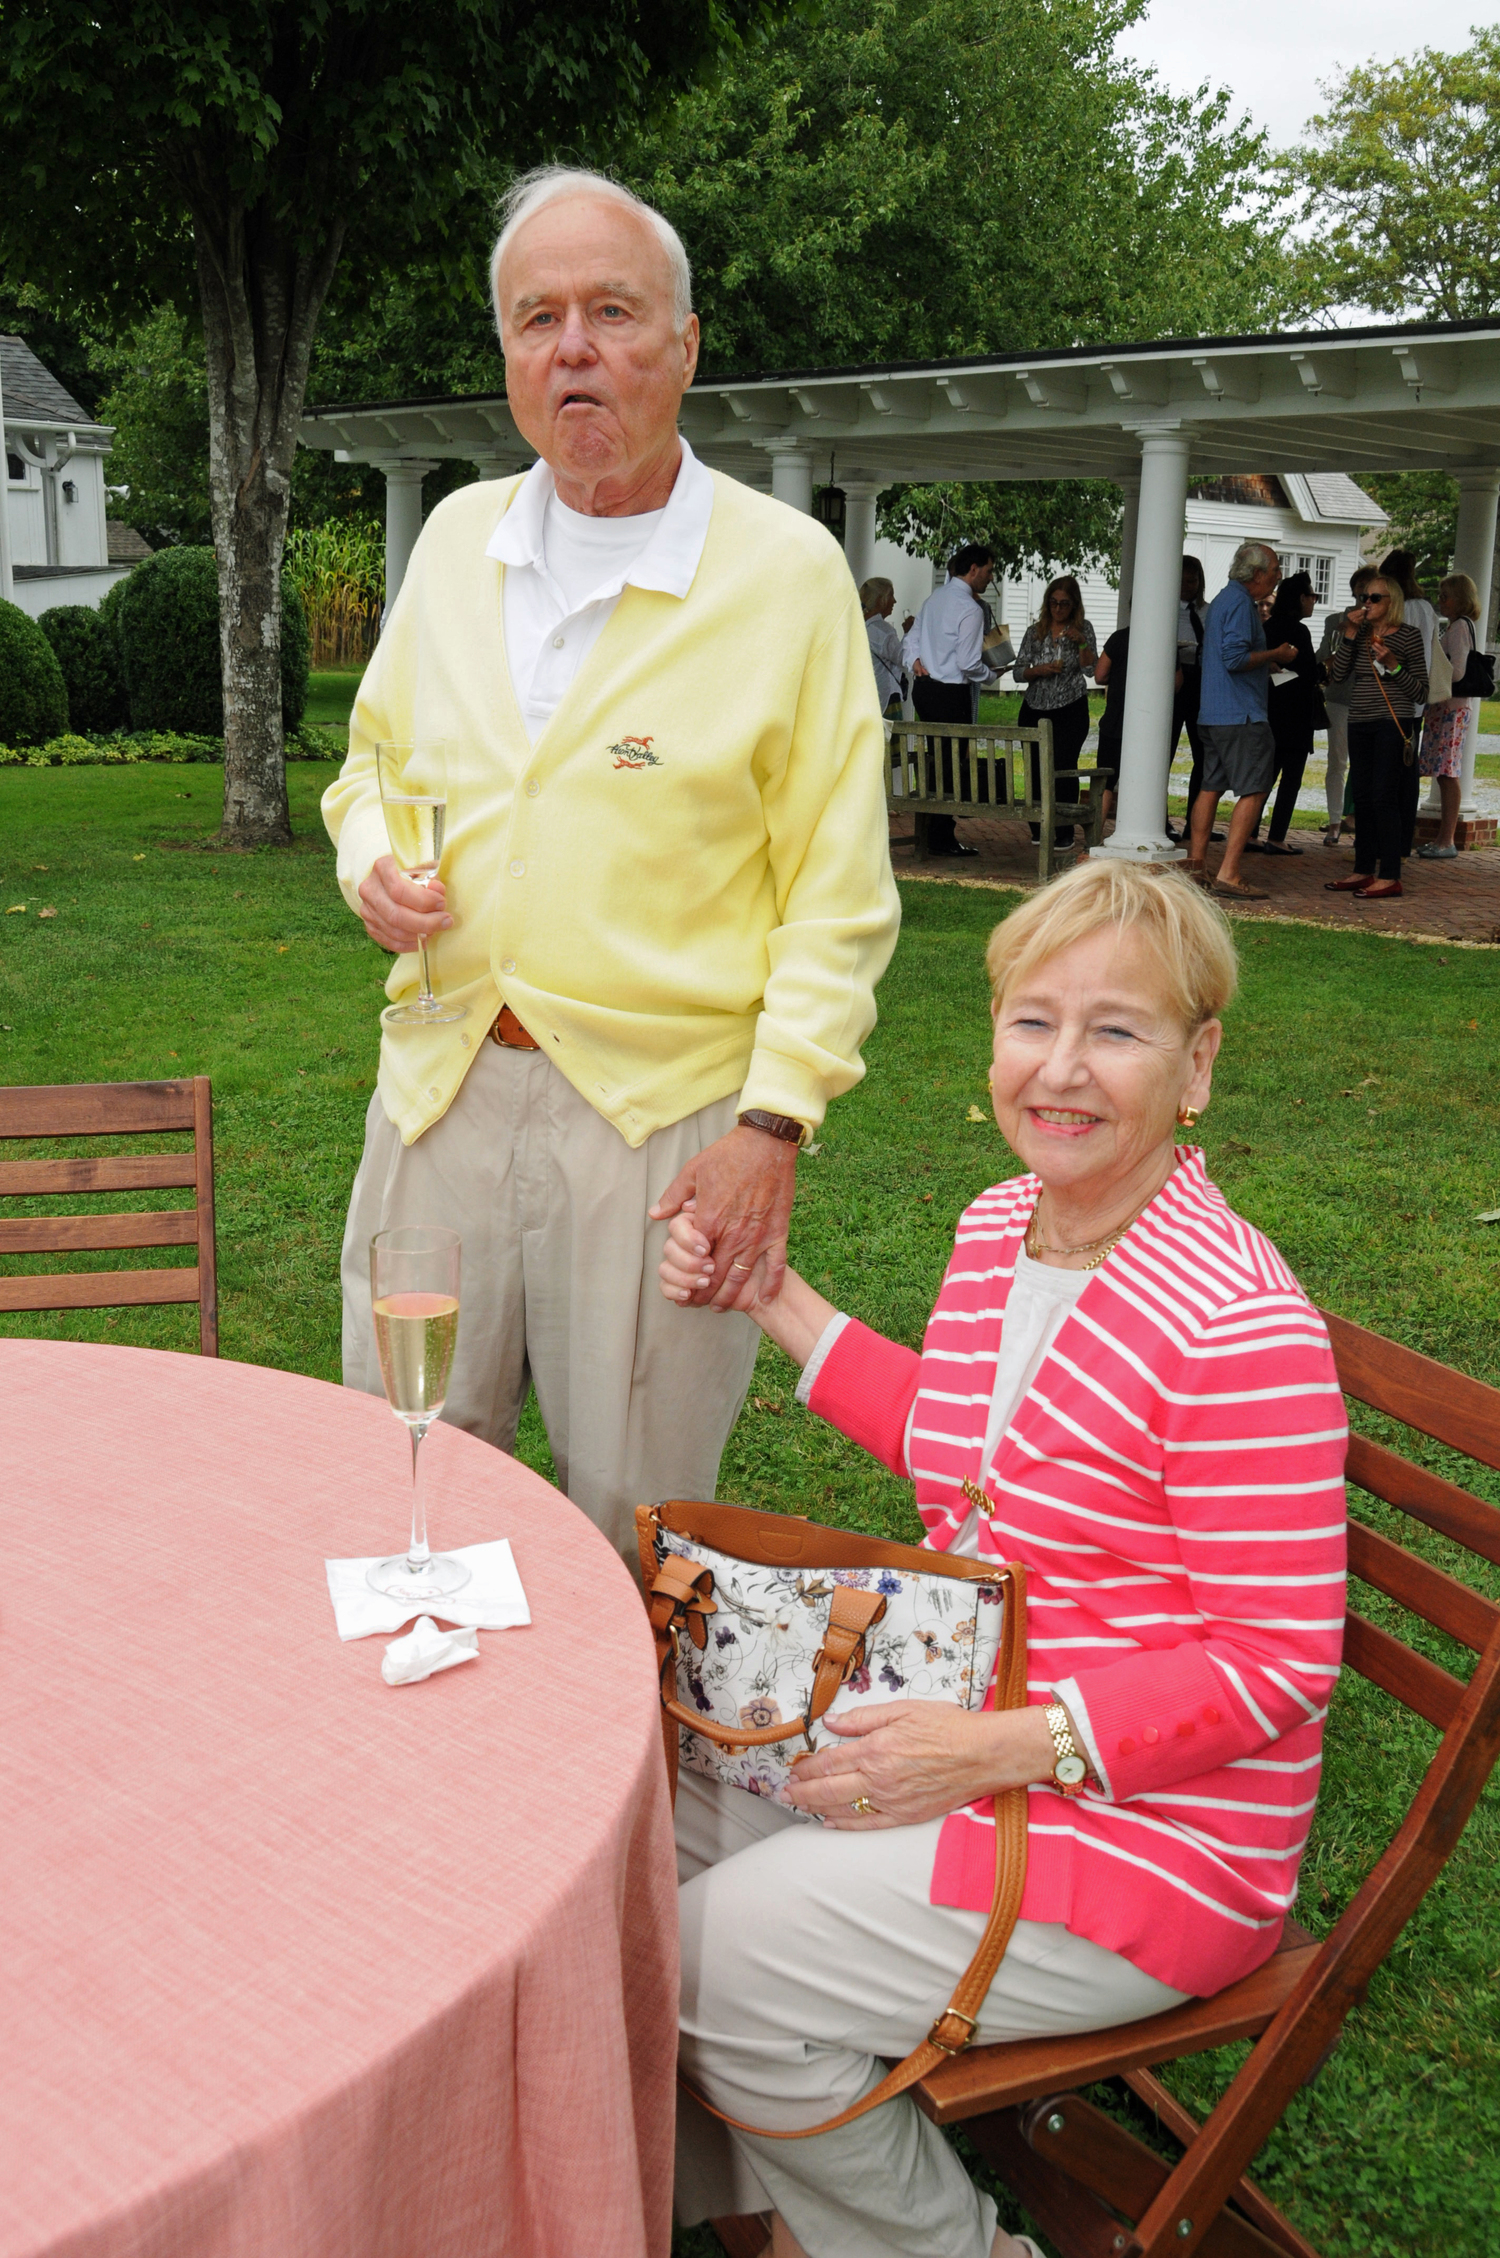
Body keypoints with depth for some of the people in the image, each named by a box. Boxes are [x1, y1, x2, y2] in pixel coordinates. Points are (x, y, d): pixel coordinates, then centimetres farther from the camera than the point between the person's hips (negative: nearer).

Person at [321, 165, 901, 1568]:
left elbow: (838, 889, -6)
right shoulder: (455, 535, 9)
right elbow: (375, 756, 22)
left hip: (665, 1113, -4)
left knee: (634, 1536, 8)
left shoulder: (787, 570, -5)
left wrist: (775, 1120, -13)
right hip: (443, 1084, 4)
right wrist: (371, 860, -1)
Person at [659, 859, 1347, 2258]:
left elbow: (1277, 1661, -22)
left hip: (1151, 1822, -8)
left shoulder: (1236, 1325, -26)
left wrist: (997, 1750, -26)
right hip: (971, 1736, 9)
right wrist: (773, 1300, 10)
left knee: (715, 1962, -11)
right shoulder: (998, 1227, 0)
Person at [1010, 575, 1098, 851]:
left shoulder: (1083, 629, 3)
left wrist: (1081, 642, -18)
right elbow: (1018, 672, 6)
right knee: (1035, 767, 2)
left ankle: (1065, 831, -7)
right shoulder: (1035, 631, 9)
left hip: (1070, 711, -3)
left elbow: (1091, 670, -5)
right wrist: (1039, 670, -12)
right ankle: (1038, 828, 14)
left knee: (1063, 766, -11)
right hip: (1034, 710, 3)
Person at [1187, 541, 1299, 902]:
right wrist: (1275, 655, -9)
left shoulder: (1223, 599, 20)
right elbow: (1234, 657, -22)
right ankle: (1228, 874, -14)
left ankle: (1195, 866, 14)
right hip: (1240, 714, -10)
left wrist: (1270, 657, 21)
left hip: (1212, 713, 10)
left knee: (1211, 786, 12)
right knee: (1254, 790, -10)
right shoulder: (1240, 602, -12)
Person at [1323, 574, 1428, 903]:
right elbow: (1337, 674, -2)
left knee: (1383, 797, -11)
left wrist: (1393, 665, -16)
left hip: (1392, 723, -6)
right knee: (1363, 799, 8)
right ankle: (1364, 870, 14)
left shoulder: (1408, 635, -1)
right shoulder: (1360, 635, 12)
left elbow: (1420, 691, -3)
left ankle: (1390, 877, -10)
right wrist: (1349, 634, -6)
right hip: (1360, 724, 6)